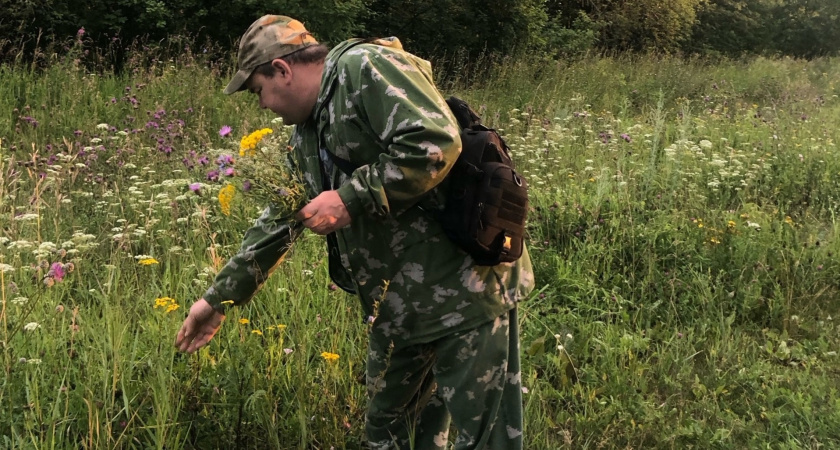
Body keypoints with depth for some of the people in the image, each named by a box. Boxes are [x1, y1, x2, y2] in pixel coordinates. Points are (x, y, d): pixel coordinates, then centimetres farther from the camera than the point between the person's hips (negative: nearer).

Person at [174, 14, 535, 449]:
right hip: (396, 306, 10)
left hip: (465, 287, -9)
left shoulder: (363, 66, -11)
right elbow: (276, 223, 24)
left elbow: (435, 142, -25)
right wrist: (218, 298, 27)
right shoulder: (306, 135, 17)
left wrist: (351, 198, -18)